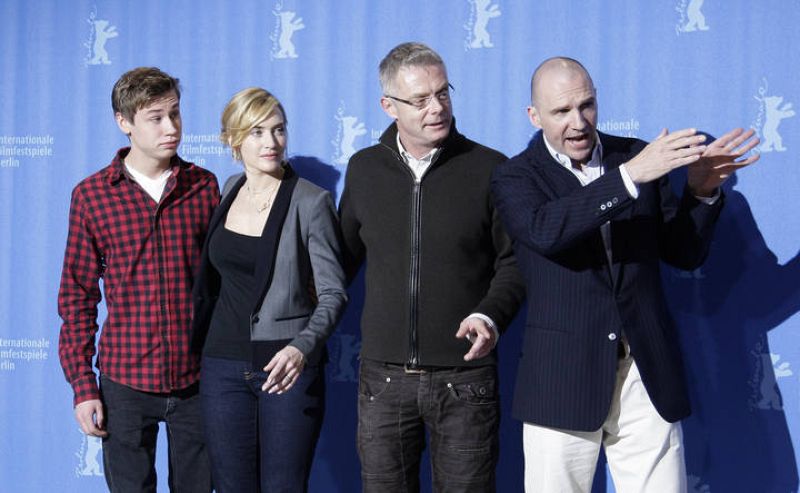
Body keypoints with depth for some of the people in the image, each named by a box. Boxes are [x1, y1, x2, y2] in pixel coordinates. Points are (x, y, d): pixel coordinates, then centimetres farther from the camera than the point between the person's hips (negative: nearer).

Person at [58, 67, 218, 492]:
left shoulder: (204, 187, 1)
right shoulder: (92, 195, -2)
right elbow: (77, 295, 1)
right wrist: (82, 384, -3)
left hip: (196, 377, 1)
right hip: (125, 381, -1)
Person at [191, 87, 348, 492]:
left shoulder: (311, 201, -9)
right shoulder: (229, 191, 7)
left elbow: (332, 293, -10)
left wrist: (302, 347, -26)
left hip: (287, 367, -4)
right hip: (223, 364, 5)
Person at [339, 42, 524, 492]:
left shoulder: (489, 168, -3)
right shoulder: (363, 169, 6)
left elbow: (514, 261, -1)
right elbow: (346, 254, 16)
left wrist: (490, 315, -17)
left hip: (465, 378, -2)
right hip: (383, 376, 3)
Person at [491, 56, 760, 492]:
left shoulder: (637, 157, 8)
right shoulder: (515, 177, 0)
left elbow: (685, 254, 8)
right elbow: (544, 230, -22)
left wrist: (700, 191, -10)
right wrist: (629, 177, -28)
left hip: (648, 374, 2)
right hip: (563, 378, -2)